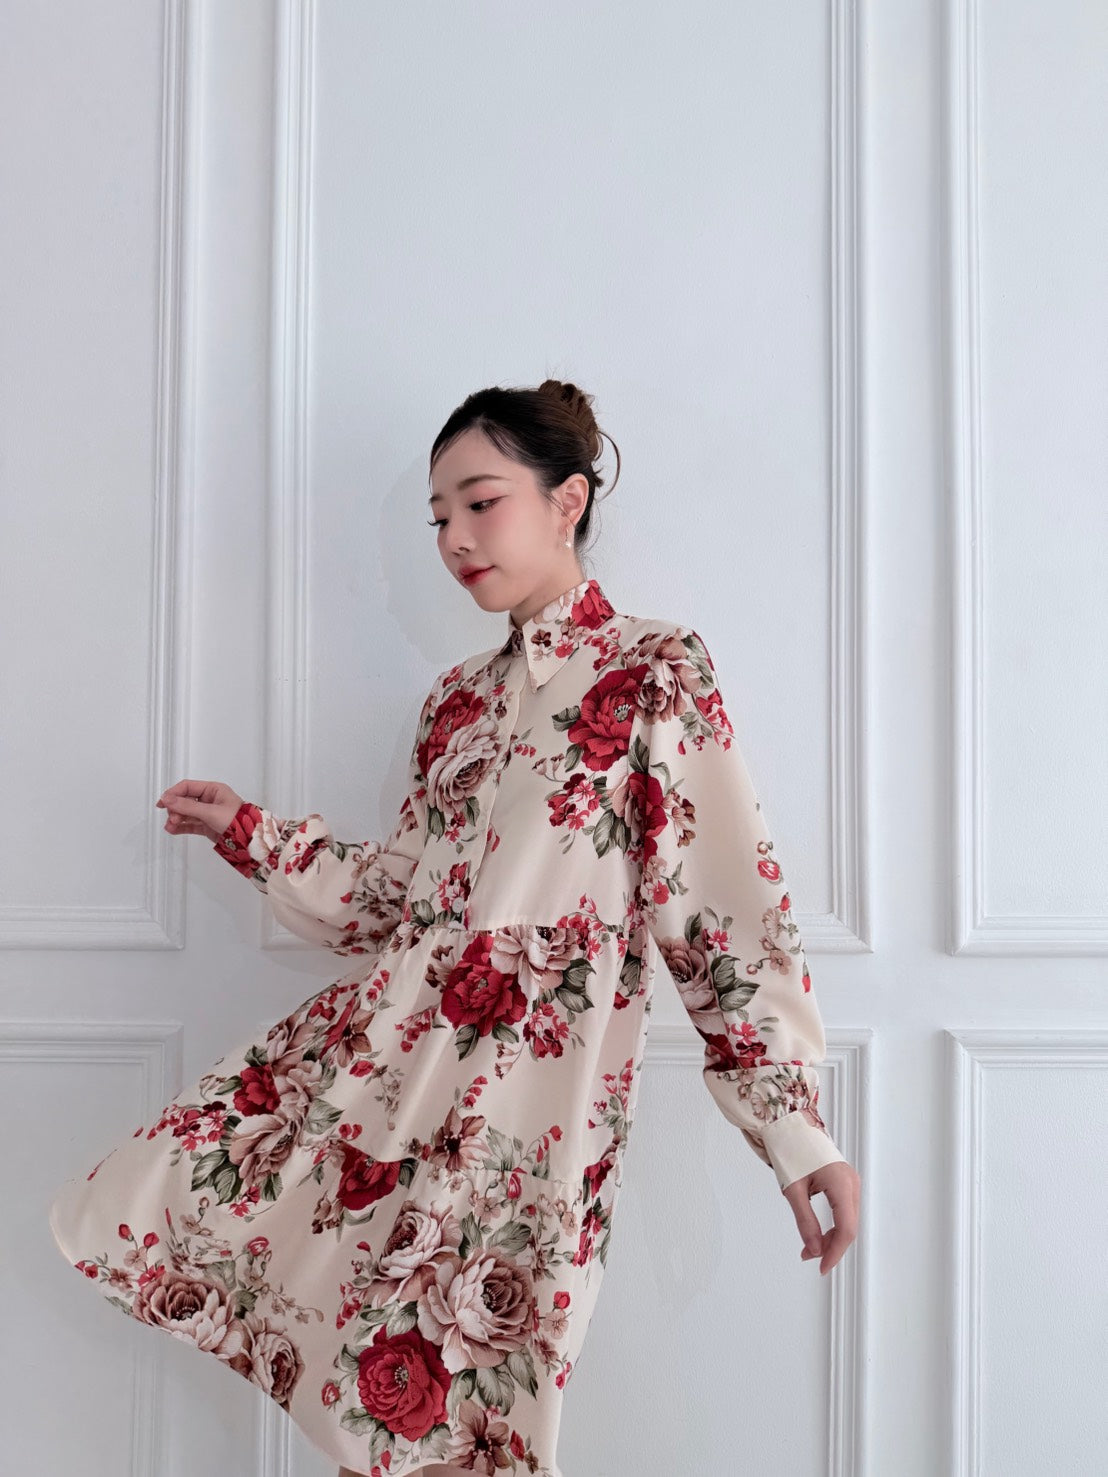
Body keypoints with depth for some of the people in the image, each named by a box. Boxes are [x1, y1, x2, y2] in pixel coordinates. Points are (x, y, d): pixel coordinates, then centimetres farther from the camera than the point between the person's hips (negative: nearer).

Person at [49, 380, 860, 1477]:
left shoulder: (657, 672, -3)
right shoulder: (457, 698, 16)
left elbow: (728, 906, -9)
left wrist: (796, 1123, -15)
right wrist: (247, 831, 19)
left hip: (534, 1086, -7)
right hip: (387, 1041, 7)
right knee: (152, 1195, 5)